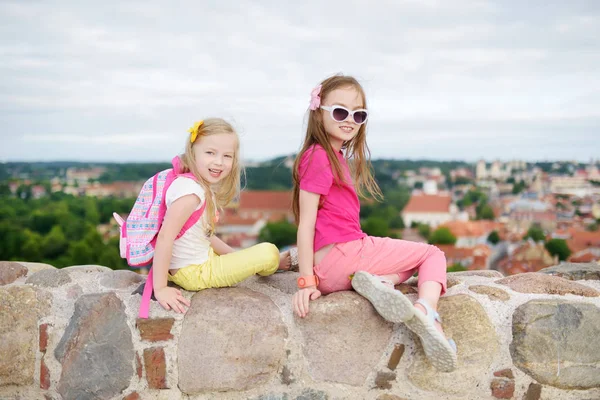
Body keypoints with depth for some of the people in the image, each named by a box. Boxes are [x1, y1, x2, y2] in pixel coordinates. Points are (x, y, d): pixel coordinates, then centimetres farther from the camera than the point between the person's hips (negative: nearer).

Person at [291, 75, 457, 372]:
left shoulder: (337, 157, 18)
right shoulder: (318, 157, -11)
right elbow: (306, 224, -16)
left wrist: (313, 279, 11)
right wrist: (306, 281, -18)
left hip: (330, 272, 8)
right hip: (341, 256, -8)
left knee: (410, 260, 29)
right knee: (433, 253, 9)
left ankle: (375, 282, -4)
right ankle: (425, 310, -18)